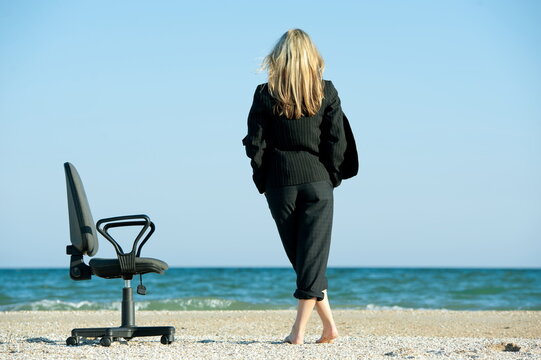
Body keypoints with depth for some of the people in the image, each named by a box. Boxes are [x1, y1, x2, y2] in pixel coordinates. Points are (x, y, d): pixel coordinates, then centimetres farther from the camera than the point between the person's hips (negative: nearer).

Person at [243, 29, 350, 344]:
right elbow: (337, 141, -2)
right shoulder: (326, 92, 0)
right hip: (317, 181, 0)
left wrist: (263, 182, 9)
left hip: (280, 183, 0)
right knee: (313, 255, 0)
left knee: (300, 256, 10)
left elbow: (255, 144, -3)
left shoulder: (266, 95, -1)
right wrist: (331, 177, 9)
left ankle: (328, 324, 11)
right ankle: (300, 329, -5)